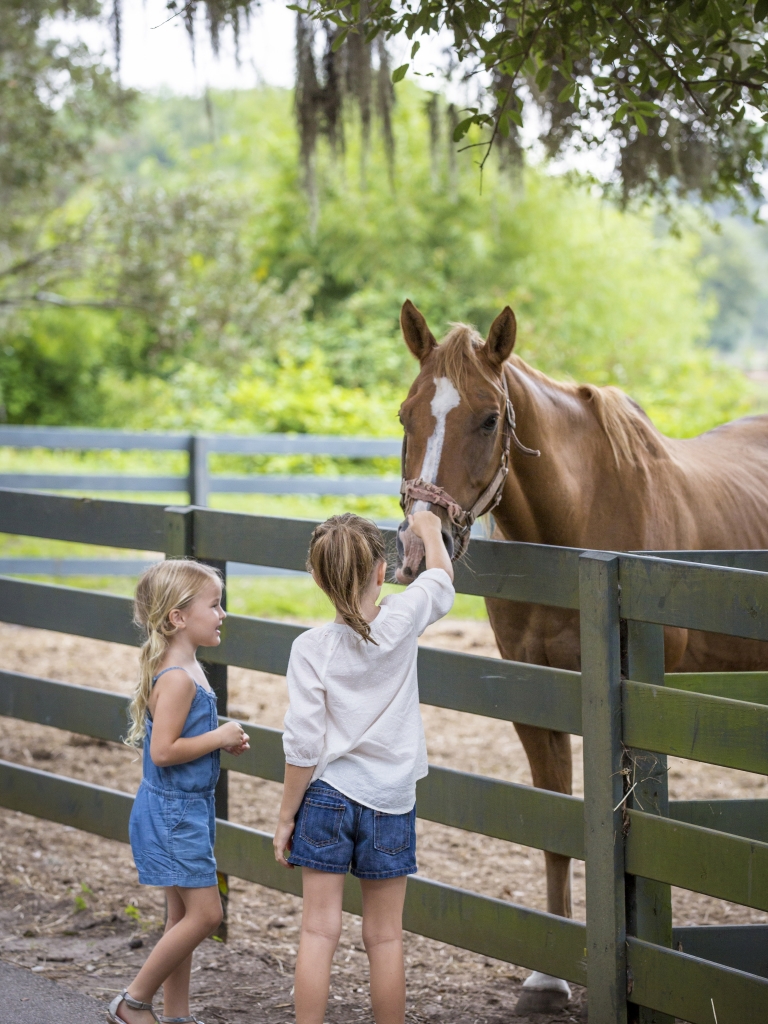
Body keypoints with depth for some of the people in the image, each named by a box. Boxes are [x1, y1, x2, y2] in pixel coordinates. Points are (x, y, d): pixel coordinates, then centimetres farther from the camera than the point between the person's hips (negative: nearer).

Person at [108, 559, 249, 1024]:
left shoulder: (190, 670, 11)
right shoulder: (176, 678, -21)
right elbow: (163, 750, -27)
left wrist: (224, 740, 6)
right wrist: (219, 738, -18)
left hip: (189, 808, 10)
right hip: (172, 811, -10)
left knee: (185, 914, 13)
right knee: (204, 913, -8)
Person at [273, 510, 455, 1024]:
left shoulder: (312, 647, -13)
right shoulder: (404, 621, -9)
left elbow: (303, 746, -12)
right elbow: (442, 578, 14)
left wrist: (286, 816, -1)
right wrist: (429, 529, 33)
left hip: (327, 795, -1)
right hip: (390, 802, 2)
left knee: (319, 930, 3)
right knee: (385, 935, 10)